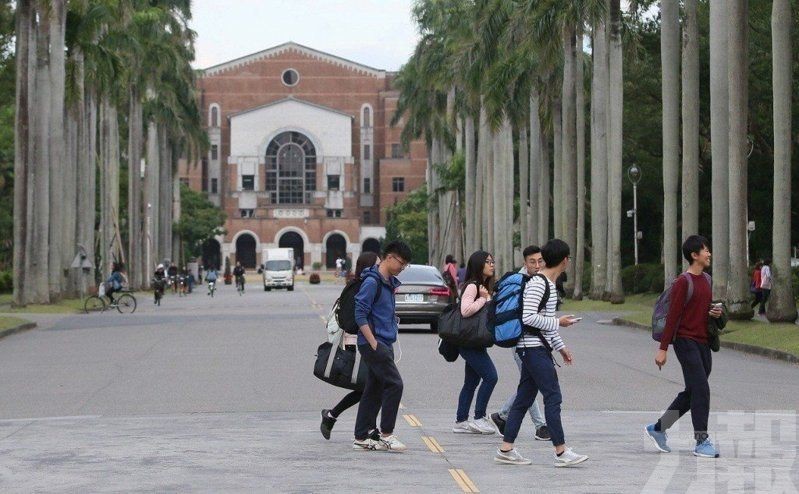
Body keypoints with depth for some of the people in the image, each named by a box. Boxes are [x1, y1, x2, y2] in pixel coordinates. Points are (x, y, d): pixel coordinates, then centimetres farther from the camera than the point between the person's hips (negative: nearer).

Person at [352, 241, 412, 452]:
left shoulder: (390, 283, 15)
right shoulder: (371, 282, -14)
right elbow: (360, 315, -17)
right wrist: (374, 344, -19)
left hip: (385, 344, 9)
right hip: (373, 343, -9)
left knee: (374, 391, 10)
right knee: (394, 384, -12)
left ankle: (361, 438, 15)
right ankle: (386, 435, -5)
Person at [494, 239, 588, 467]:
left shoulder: (550, 284, 17)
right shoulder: (537, 283, -14)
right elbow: (528, 317, -21)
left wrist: (560, 347, 24)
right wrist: (558, 322, -14)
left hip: (539, 348, 10)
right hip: (533, 347, -10)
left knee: (524, 398, 9)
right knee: (553, 397, -10)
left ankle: (506, 449, 11)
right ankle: (561, 452, -9)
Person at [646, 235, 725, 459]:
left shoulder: (706, 280, 14)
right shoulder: (683, 282, -11)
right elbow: (673, 316, -13)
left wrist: (718, 312, 2)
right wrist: (663, 349, -14)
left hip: (703, 343, 9)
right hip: (686, 341, -9)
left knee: (691, 392, 12)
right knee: (701, 389, -12)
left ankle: (658, 428, 24)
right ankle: (701, 441, -8)